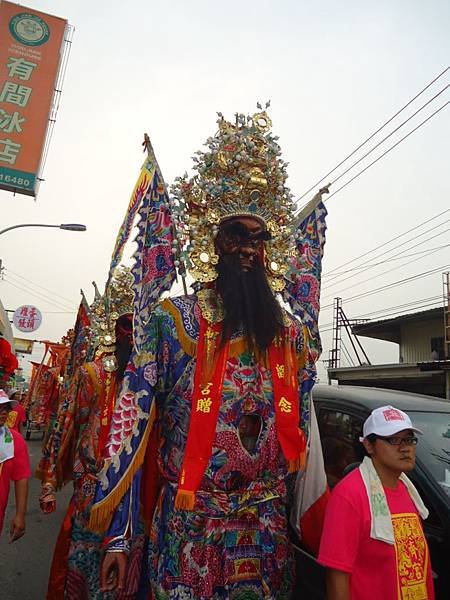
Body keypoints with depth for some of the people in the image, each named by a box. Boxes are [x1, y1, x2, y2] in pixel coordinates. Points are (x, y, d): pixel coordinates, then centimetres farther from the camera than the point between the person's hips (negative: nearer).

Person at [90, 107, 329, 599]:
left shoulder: (291, 333, 2)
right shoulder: (175, 318, -9)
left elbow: (301, 427, 9)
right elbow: (133, 416, -10)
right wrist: (117, 535, -10)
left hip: (267, 529, 4)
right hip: (186, 525, -3)